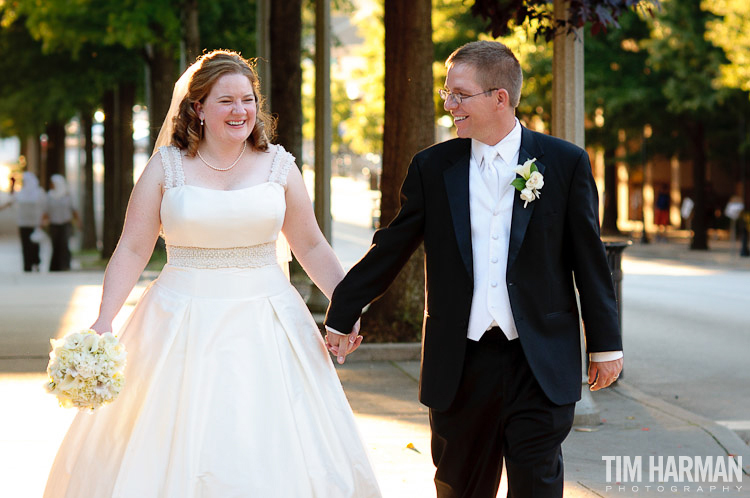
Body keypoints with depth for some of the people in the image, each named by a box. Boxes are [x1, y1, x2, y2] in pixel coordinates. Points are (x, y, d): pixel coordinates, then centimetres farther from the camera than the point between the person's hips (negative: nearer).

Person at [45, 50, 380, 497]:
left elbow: (312, 247, 11)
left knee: (271, 453, -1)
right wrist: (104, 321, -9)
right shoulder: (167, 167, 1)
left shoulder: (278, 166, 5)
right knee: (174, 455, 0)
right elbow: (133, 250, 1)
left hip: (264, 323, 1)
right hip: (184, 322, -1)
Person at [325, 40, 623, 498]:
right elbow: (390, 250, 10)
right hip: (461, 362, 2)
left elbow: (590, 260, 3)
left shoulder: (566, 163, 0)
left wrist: (606, 344, 4)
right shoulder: (432, 168, 4)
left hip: (541, 363, -2)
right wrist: (340, 318, 12)